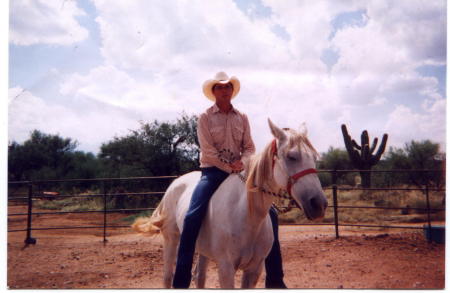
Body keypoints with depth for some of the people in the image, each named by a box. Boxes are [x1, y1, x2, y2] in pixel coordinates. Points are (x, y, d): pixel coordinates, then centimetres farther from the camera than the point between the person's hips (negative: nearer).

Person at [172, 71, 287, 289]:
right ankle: (181, 282, -15)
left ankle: (274, 280, 7)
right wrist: (230, 167, -13)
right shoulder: (205, 118, -1)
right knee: (192, 217, -24)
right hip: (213, 171, -4)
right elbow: (208, 151, -9)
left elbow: (250, 147, 7)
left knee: (270, 213, -4)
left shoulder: (242, 118, 11)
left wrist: (241, 161, -13)